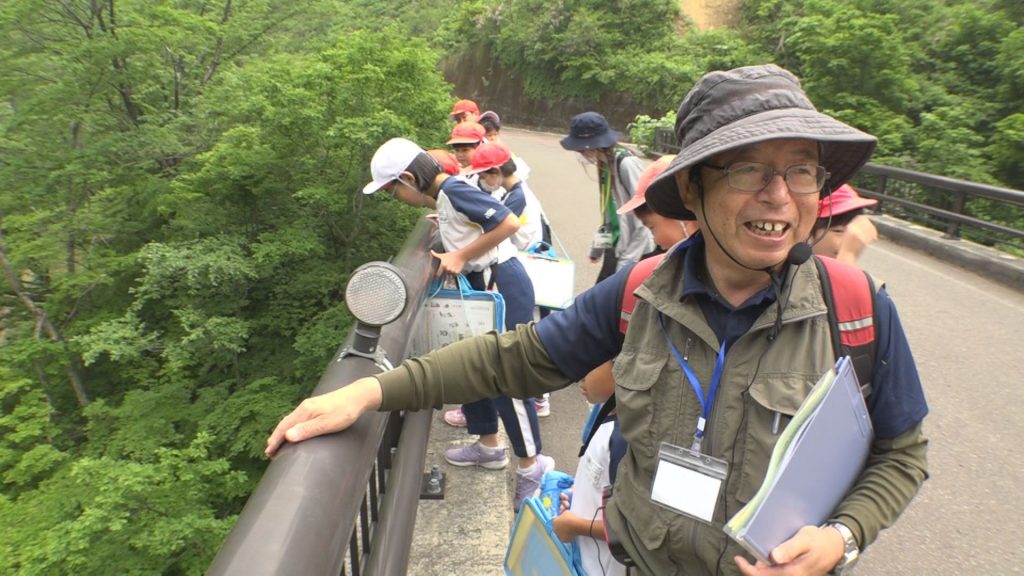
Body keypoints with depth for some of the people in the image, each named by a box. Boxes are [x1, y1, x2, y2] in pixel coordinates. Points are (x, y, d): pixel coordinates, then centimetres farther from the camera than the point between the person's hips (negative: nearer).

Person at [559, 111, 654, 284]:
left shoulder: (627, 163, -19)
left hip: (635, 254, -8)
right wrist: (599, 244, 18)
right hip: (616, 248, 8)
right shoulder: (605, 164, 7)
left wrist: (628, 261, -18)